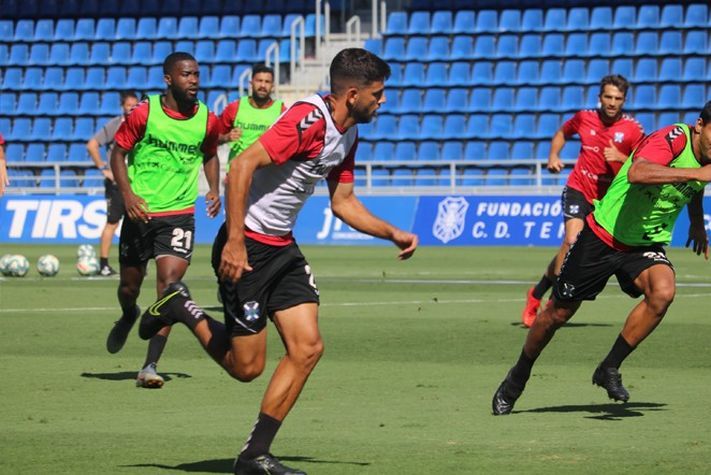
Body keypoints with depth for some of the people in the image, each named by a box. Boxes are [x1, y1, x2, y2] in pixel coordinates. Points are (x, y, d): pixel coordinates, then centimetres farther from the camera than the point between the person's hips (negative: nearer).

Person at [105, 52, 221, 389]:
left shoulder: (207, 119, 0)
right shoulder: (144, 113, -8)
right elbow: (118, 152, 0)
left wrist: (214, 190, 3)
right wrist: (127, 192, -13)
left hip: (180, 214, 0)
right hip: (140, 211, 0)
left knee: (169, 282, -16)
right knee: (129, 285, 11)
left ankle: (150, 366, -14)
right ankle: (128, 317, 51)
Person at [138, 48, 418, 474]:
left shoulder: (348, 135, 9)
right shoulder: (309, 119, -22)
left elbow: (343, 202, 21)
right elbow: (241, 167, -27)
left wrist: (393, 234, 9)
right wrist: (234, 242, -30)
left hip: (283, 248, 9)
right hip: (247, 247, -9)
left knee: (308, 347, -2)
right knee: (247, 366, -4)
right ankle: (182, 309, 20)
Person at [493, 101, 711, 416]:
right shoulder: (672, 139, -26)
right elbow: (637, 173, -49)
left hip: (647, 245, 5)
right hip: (603, 235, -5)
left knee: (663, 292, -28)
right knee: (558, 313, 8)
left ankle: (609, 369, -11)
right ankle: (519, 376, 35)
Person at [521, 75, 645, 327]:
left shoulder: (632, 129, -7)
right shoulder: (584, 118, -2)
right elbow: (562, 133, 20)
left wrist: (621, 158, -23)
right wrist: (553, 156, 4)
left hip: (609, 198, 1)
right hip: (579, 190, -1)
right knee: (572, 241, -22)